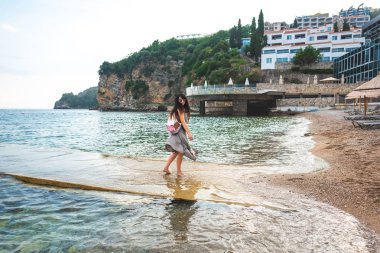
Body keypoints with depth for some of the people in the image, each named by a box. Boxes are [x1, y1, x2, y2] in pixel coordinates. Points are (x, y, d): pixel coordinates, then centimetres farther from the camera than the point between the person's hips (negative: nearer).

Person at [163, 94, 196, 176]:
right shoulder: (180, 109, -14)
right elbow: (183, 122, -19)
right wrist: (189, 133, -20)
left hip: (175, 132, 9)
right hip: (179, 132, -9)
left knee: (176, 151, 17)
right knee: (180, 151, 0)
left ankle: (166, 167, 17)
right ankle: (179, 171, 9)